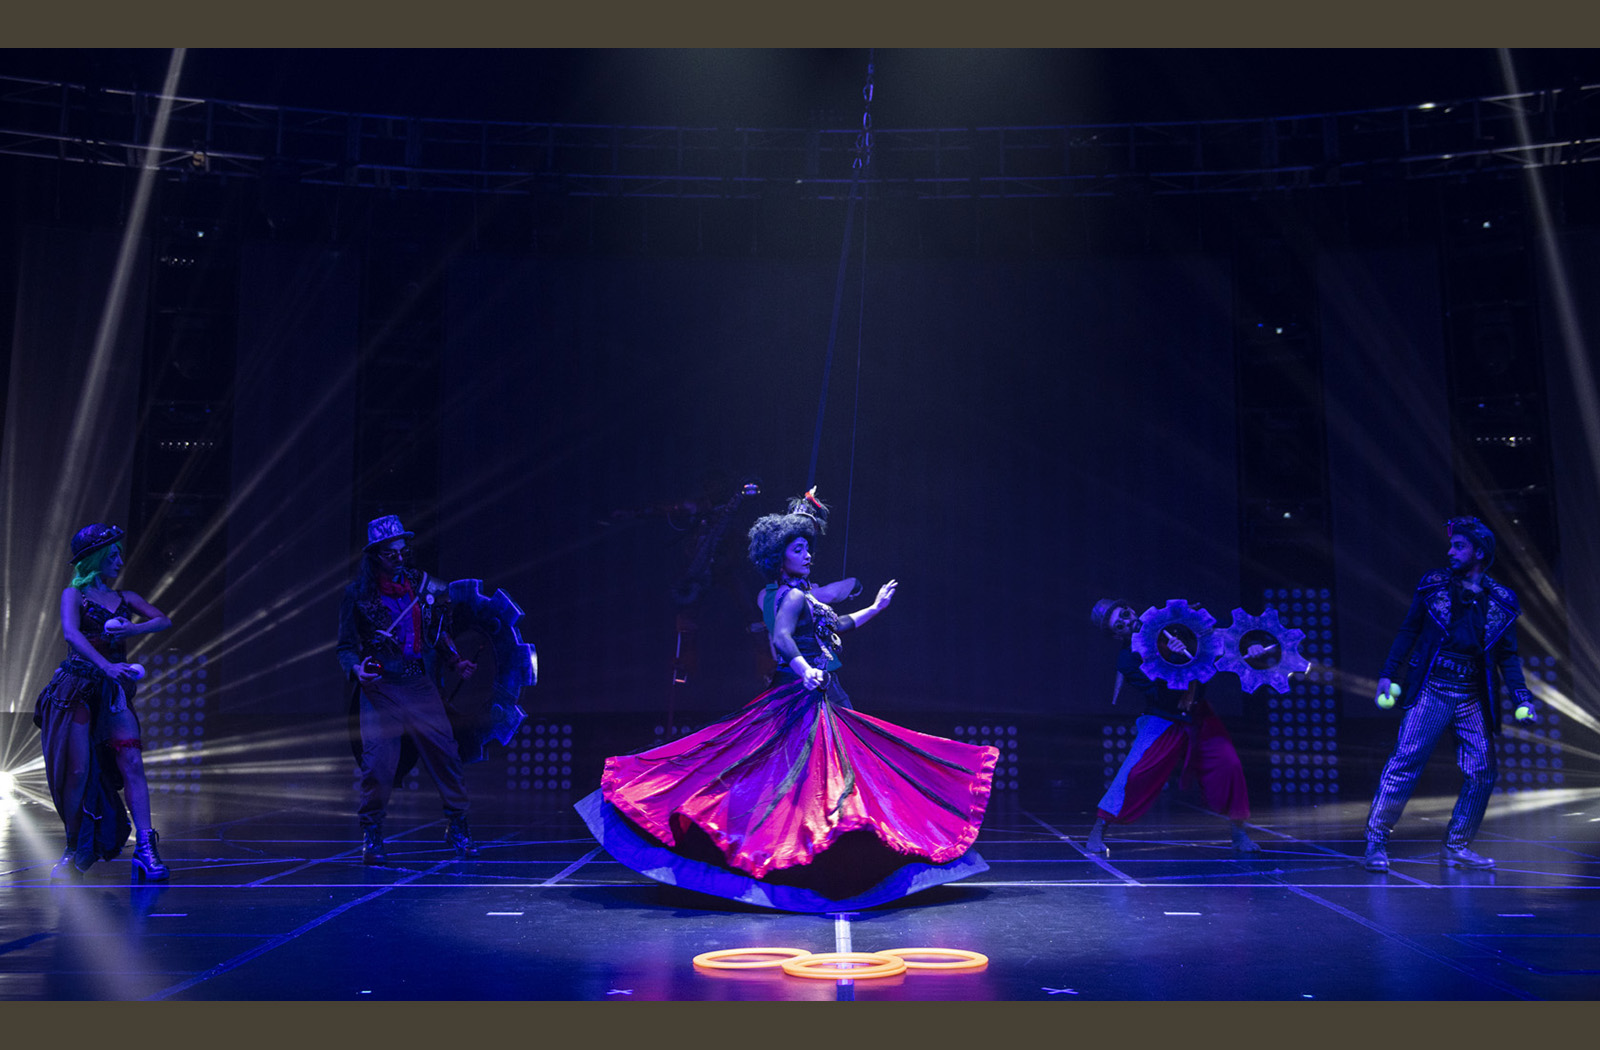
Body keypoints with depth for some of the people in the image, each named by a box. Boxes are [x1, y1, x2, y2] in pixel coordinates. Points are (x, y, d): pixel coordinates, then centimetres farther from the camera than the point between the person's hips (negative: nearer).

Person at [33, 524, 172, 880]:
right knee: (78, 771, -5)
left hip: (115, 690, 3)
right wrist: (107, 666, -30)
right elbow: (71, 633, -16)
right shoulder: (74, 594, 3)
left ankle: (145, 849, -14)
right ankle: (74, 852, 12)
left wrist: (132, 629, -14)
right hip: (77, 687, -3)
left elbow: (164, 620, 4)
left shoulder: (125, 598, 17)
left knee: (131, 764, -10)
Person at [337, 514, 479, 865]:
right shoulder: (358, 594, 1)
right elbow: (346, 646, 4)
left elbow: (439, 633, 20)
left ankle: (458, 828, 12)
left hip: (420, 685, 3)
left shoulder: (422, 586, 10)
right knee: (378, 761, -7)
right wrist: (357, 669, -15)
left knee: (444, 752, -2)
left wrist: (456, 661, 6)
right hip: (380, 688, -2)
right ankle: (371, 835, 10)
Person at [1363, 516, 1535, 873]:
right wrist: (1388, 674, -2)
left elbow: (1508, 655, 11)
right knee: (1405, 760, -11)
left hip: (1473, 698, 3)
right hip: (1431, 691, -3)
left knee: (1483, 772, 1)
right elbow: (1409, 631, 5)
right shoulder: (1434, 584, 4)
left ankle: (1456, 846, 14)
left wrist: (1522, 698, 0)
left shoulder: (1501, 600, 8)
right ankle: (1376, 841, -8)